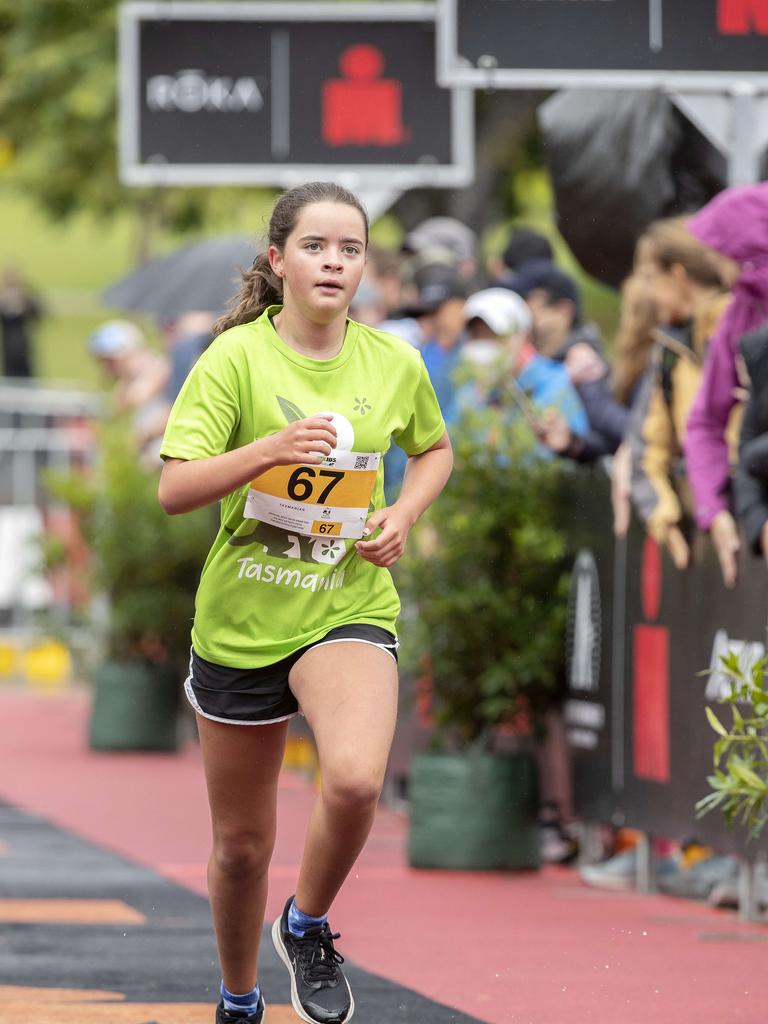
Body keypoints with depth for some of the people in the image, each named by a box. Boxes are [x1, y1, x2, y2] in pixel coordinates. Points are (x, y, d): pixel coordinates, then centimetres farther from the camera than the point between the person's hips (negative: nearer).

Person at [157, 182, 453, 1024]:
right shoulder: (236, 356, -10)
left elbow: (435, 449, 20)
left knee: (355, 780, -29)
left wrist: (403, 516, 1)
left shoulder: (394, 363, -1)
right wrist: (271, 448, -31)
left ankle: (309, 927, 0)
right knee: (241, 845, 11)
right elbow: (174, 489, -17)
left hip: (349, 611, 1)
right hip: (241, 617, -1)